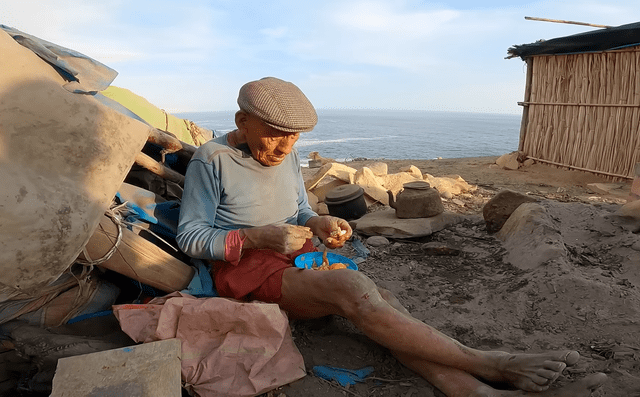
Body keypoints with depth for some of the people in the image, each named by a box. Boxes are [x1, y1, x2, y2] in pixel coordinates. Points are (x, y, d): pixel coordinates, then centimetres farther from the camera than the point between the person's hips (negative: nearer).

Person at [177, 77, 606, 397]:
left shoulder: (287, 157, 9)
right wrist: (258, 238, -24)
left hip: (295, 256, 7)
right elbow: (190, 237, -10)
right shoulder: (213, 160, -10)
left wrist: (318, 224, -7)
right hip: (242, 265, -6)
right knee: (353, 288, -32)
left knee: (380, 301, -22)